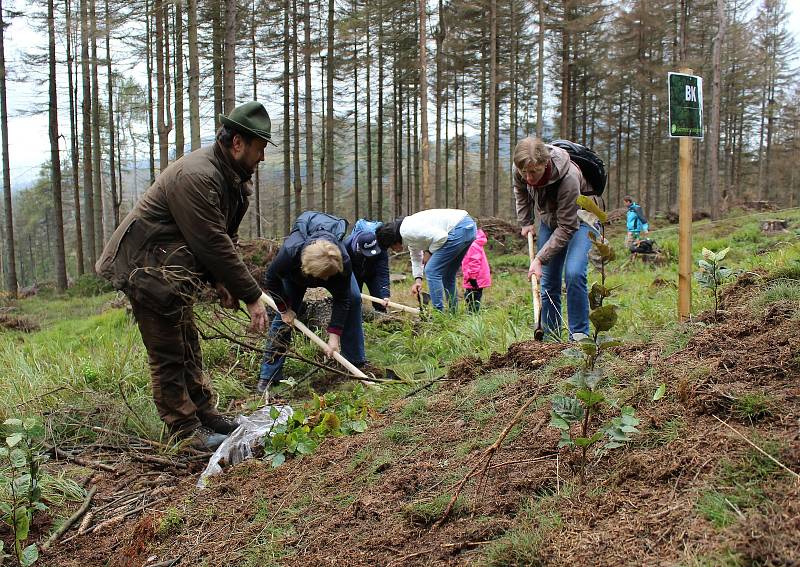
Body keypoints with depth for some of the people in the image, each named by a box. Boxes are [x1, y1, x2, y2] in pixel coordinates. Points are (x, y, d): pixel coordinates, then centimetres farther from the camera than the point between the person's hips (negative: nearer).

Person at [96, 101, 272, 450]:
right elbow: (212, 244, -29)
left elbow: (223, 237, 11)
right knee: (168, 354, -3)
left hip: (174, 270, 10)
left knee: (188, 347, 17)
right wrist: (252, 296, -25)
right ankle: (186, 431, 5)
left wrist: (221, 282, -3)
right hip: (147, 267, -10)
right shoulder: (194, 176, -27)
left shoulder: (234, 178, 5)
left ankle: (205, 415, 28)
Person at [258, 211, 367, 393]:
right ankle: (269, 375, -4)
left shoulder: (343, 261, -43)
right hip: (295, 273, -1)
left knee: (353, 299, -17)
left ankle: (357, 363, -4)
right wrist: (285, 308, -16)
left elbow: (341, 299, -30)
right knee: (285, 315, -11)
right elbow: (271, 279, -22)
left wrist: (334, 335, -32)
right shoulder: (289, 253, -45)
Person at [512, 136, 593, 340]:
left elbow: (566, 227, -31)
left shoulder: (568, 178, -38)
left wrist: (540, 258, -33)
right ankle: (550, 338, 11)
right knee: (548, 281, 1)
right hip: (549, 219, 5)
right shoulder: (521, 170, -21)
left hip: (577, 219, -5)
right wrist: (525, 222, 6)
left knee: (574, 274, -24)